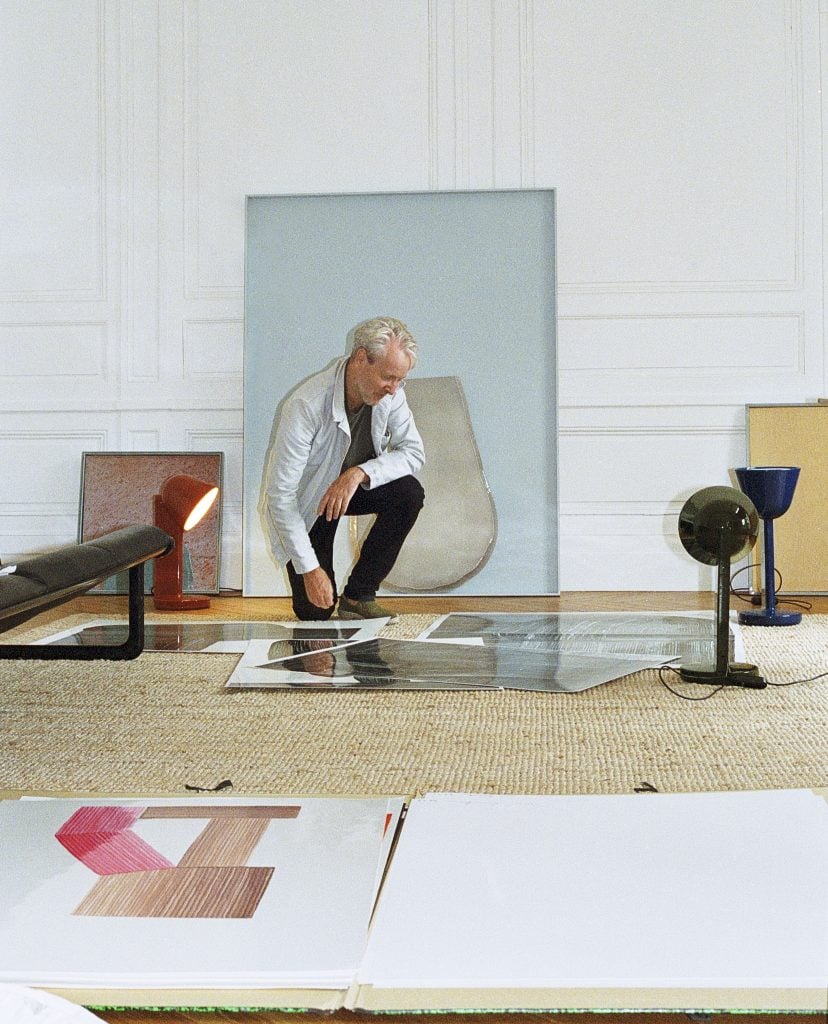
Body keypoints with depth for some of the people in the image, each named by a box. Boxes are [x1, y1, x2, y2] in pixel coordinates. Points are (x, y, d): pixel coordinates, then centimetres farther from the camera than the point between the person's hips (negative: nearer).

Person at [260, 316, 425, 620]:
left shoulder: (389, 393, -19)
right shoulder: (306, 405, -35)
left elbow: (413, 452, -15)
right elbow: (280, 495, -31)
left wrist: (359, 473, -35)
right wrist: (310, 569, -31)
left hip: (351, 484, 5)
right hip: (304, 501, -4)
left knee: (409, 493, -26)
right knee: (315, 610, -11)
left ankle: (359, 595, -11)